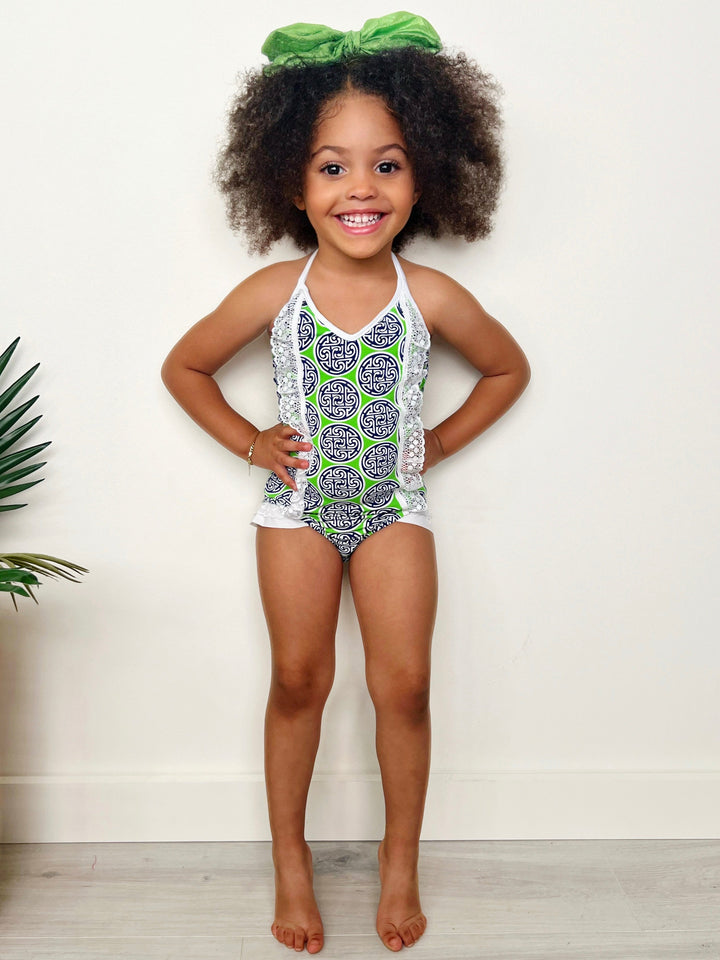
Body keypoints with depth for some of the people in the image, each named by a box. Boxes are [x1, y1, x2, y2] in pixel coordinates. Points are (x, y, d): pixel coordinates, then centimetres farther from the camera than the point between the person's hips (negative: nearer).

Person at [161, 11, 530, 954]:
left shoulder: (431, 296, -13)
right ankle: (290, 857, 27)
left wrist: (440, 441, 1)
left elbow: (509, 368, 6)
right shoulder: (274, 292, -13)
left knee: (403, 683, 0)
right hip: (298, 502, 0)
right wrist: (251, 443, -2)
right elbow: (183, 367, 2)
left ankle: (401, 857, 24)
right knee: (299, 680, 7)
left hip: (393, 504, 0)